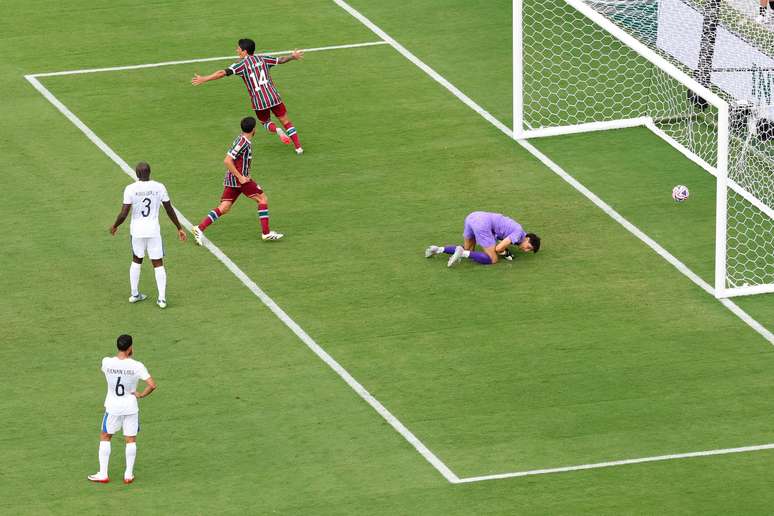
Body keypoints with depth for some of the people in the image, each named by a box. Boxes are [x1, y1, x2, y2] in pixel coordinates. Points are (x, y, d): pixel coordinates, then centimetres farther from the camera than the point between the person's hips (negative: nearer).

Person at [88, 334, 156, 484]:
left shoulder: (106, 362, -12)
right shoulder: (137, 366, -17)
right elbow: (152, 385, -20)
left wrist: (127, 356, 8)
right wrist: (141, 394, -2)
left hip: (112, 408, 1)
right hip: (130, 408, -1)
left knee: (105, 438, 16)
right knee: (131, 440, 13)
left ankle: (103, 474, 15)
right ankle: (128, 475, 15)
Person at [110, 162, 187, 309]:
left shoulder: (130, 189, -11)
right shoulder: (159, 187, -6)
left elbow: (123, 214, -11)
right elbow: (170, 210, 3)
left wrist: (115, 226, 9)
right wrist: (179, 228, 15)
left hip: (137, 231, 0)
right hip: (154, 231, 0)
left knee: (136, 260, 22)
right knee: (158, 264, 8)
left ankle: (134, 294, 28)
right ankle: (162, 298, 4)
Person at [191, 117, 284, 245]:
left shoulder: (243, 140, 12)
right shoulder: (243, 142, -17)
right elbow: (227, 161, -22)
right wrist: (240, 177, -21)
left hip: (231, 179, 9)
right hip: (238, 178, -9)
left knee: (224, 208, 4)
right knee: (263, 199, 0)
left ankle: (199, 228, -5)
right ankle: (266, 233, 1)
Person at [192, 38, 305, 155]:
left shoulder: (241, 64, -5)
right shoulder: (262, 59, 7)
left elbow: (223, 73, -15)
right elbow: (281, 60, 19)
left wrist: (203, 79, -14)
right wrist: (292, 56, 41)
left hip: (258, 101, -2)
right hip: (273, 96, 2)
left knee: (265, 122, 22)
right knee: (286, 122, 14)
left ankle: (277, 130, -10)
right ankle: (298, 147, 8)